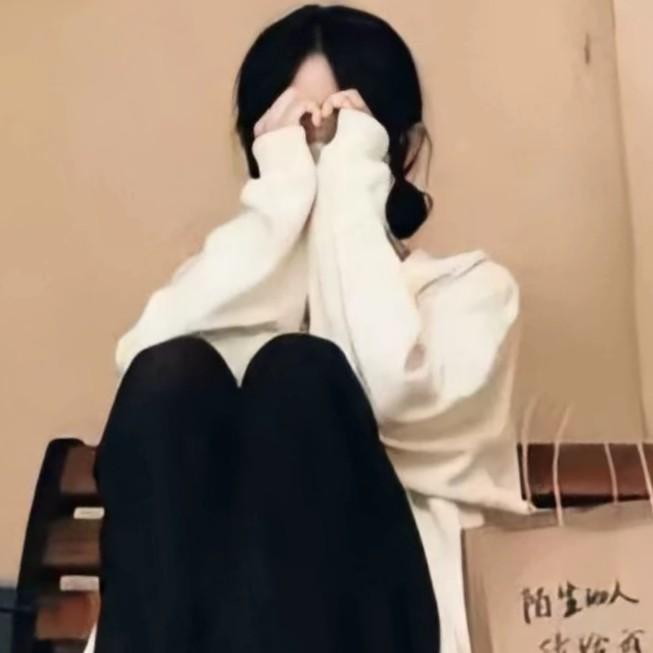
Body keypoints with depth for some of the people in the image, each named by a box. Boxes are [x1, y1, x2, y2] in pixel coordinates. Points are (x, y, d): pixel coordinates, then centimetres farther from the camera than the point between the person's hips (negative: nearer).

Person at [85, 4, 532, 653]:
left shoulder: (468, 284, 13)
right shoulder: (229, 276, 21)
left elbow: (396, 395, -14)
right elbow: (146, 368, -6)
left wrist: (350, 188, -5)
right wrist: (283, 190, -3)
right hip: (209, 595, 2)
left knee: (296, 372, -26)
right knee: (173, 374, -23)